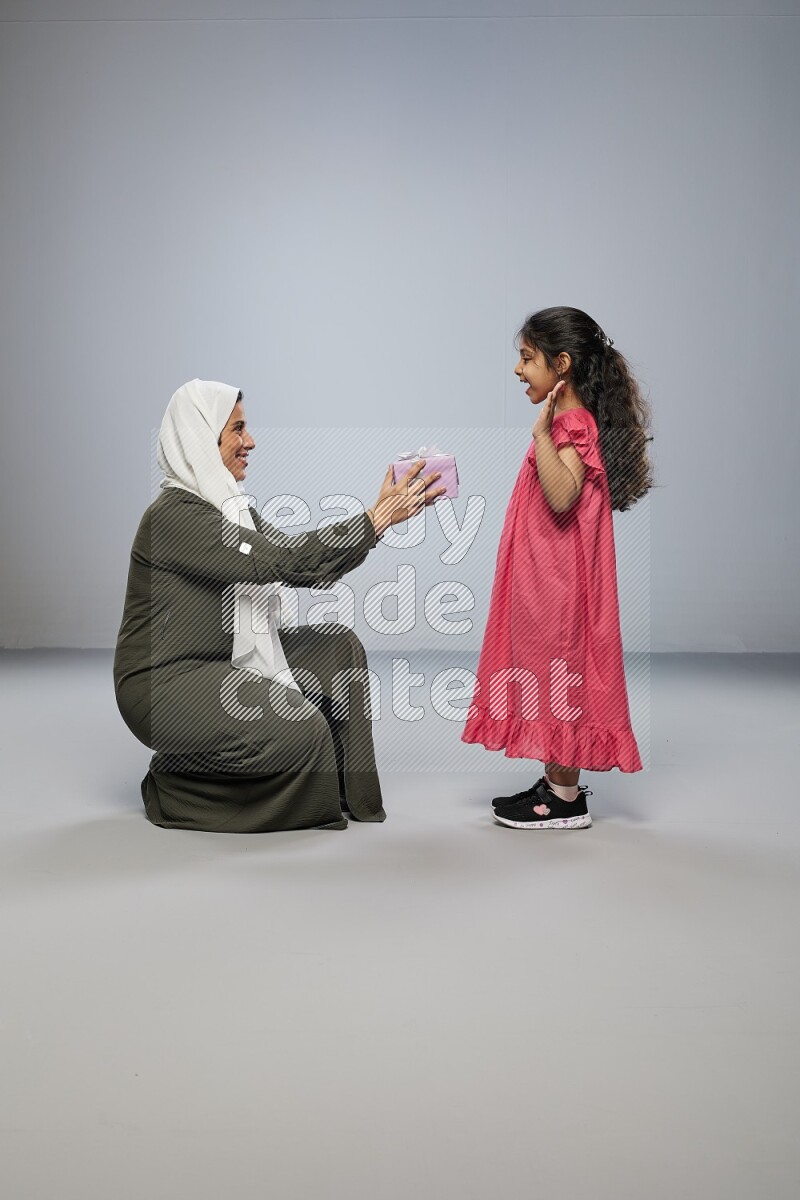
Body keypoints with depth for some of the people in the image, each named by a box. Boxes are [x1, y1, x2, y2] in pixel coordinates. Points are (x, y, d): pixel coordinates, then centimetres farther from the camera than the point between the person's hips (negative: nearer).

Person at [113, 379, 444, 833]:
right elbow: (283, 561, -28)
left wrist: (390, 511, -6)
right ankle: (174, 788, -1)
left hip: (224, 661, 10)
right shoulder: (175, 513, -20)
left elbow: (308, 566, 3)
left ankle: (344, 791, 9)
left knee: (339, 647, 1)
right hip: (165, 683, -9)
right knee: (302, 730, -25)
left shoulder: (230, 506, 10)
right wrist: (378, 517, -24)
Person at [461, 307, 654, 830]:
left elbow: (562, 497, -32)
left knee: (558, 673, -2)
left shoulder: (572, 424, -16)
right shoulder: (567, 422, 14)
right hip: (542, 578, 10)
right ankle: (557, 782, 26)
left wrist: (541, 430, -33)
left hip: (558, 582, -10)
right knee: (548, 670, 15)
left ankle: (567, 799, 10)